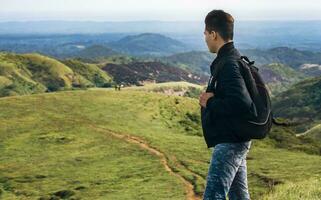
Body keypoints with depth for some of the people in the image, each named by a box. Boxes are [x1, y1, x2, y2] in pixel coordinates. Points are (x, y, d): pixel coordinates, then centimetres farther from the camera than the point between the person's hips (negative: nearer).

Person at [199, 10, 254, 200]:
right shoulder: (235, 58, 13)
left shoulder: (228, 64, -19)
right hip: (236, 141, 10)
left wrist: (210, 103, -17)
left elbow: (242, 103, -31)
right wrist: (211, 97, -1)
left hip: (229, 143, -10)